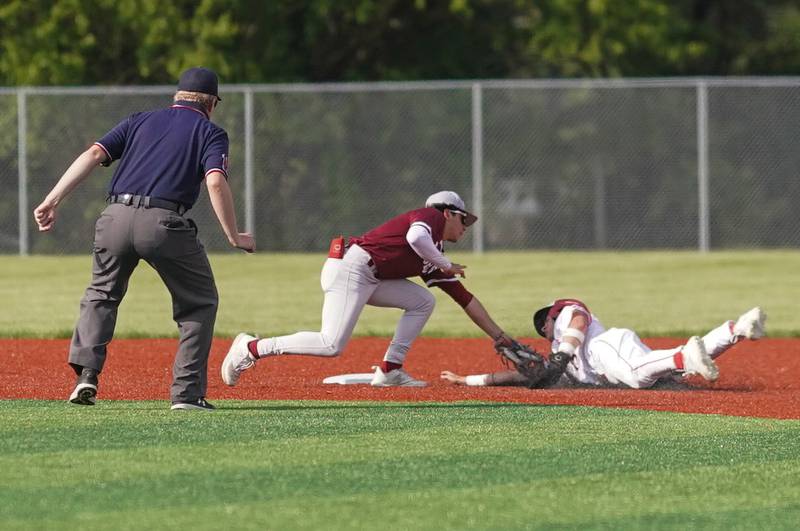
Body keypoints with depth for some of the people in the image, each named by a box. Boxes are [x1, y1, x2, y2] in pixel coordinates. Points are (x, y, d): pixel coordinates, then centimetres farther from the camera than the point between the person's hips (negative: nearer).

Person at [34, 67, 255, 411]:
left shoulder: (140, 121, 23)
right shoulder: (209, 133, 13)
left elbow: (94, 154, 9)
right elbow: (216, 182, -6)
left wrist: (53, 200, 3)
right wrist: (233, 237, -3)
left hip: (115, 218, 3)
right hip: (164, 224, -3)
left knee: (101, 294, 26)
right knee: (199, 304, 14)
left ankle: (86, 373, 7)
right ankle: (187, 392, 4)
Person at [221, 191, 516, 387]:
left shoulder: (434, 258, 25)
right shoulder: (432, 216, 1)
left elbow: (466, 299, 28)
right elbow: (415, 238, -24)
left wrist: (498, 335, 28)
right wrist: (445, 265, -9)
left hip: (371, 279, 10)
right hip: (351, 267, -10)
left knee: (423, 302, 10)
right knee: (332, 345, -20)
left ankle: (389, 371, 4)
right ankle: (251, 349, -11)